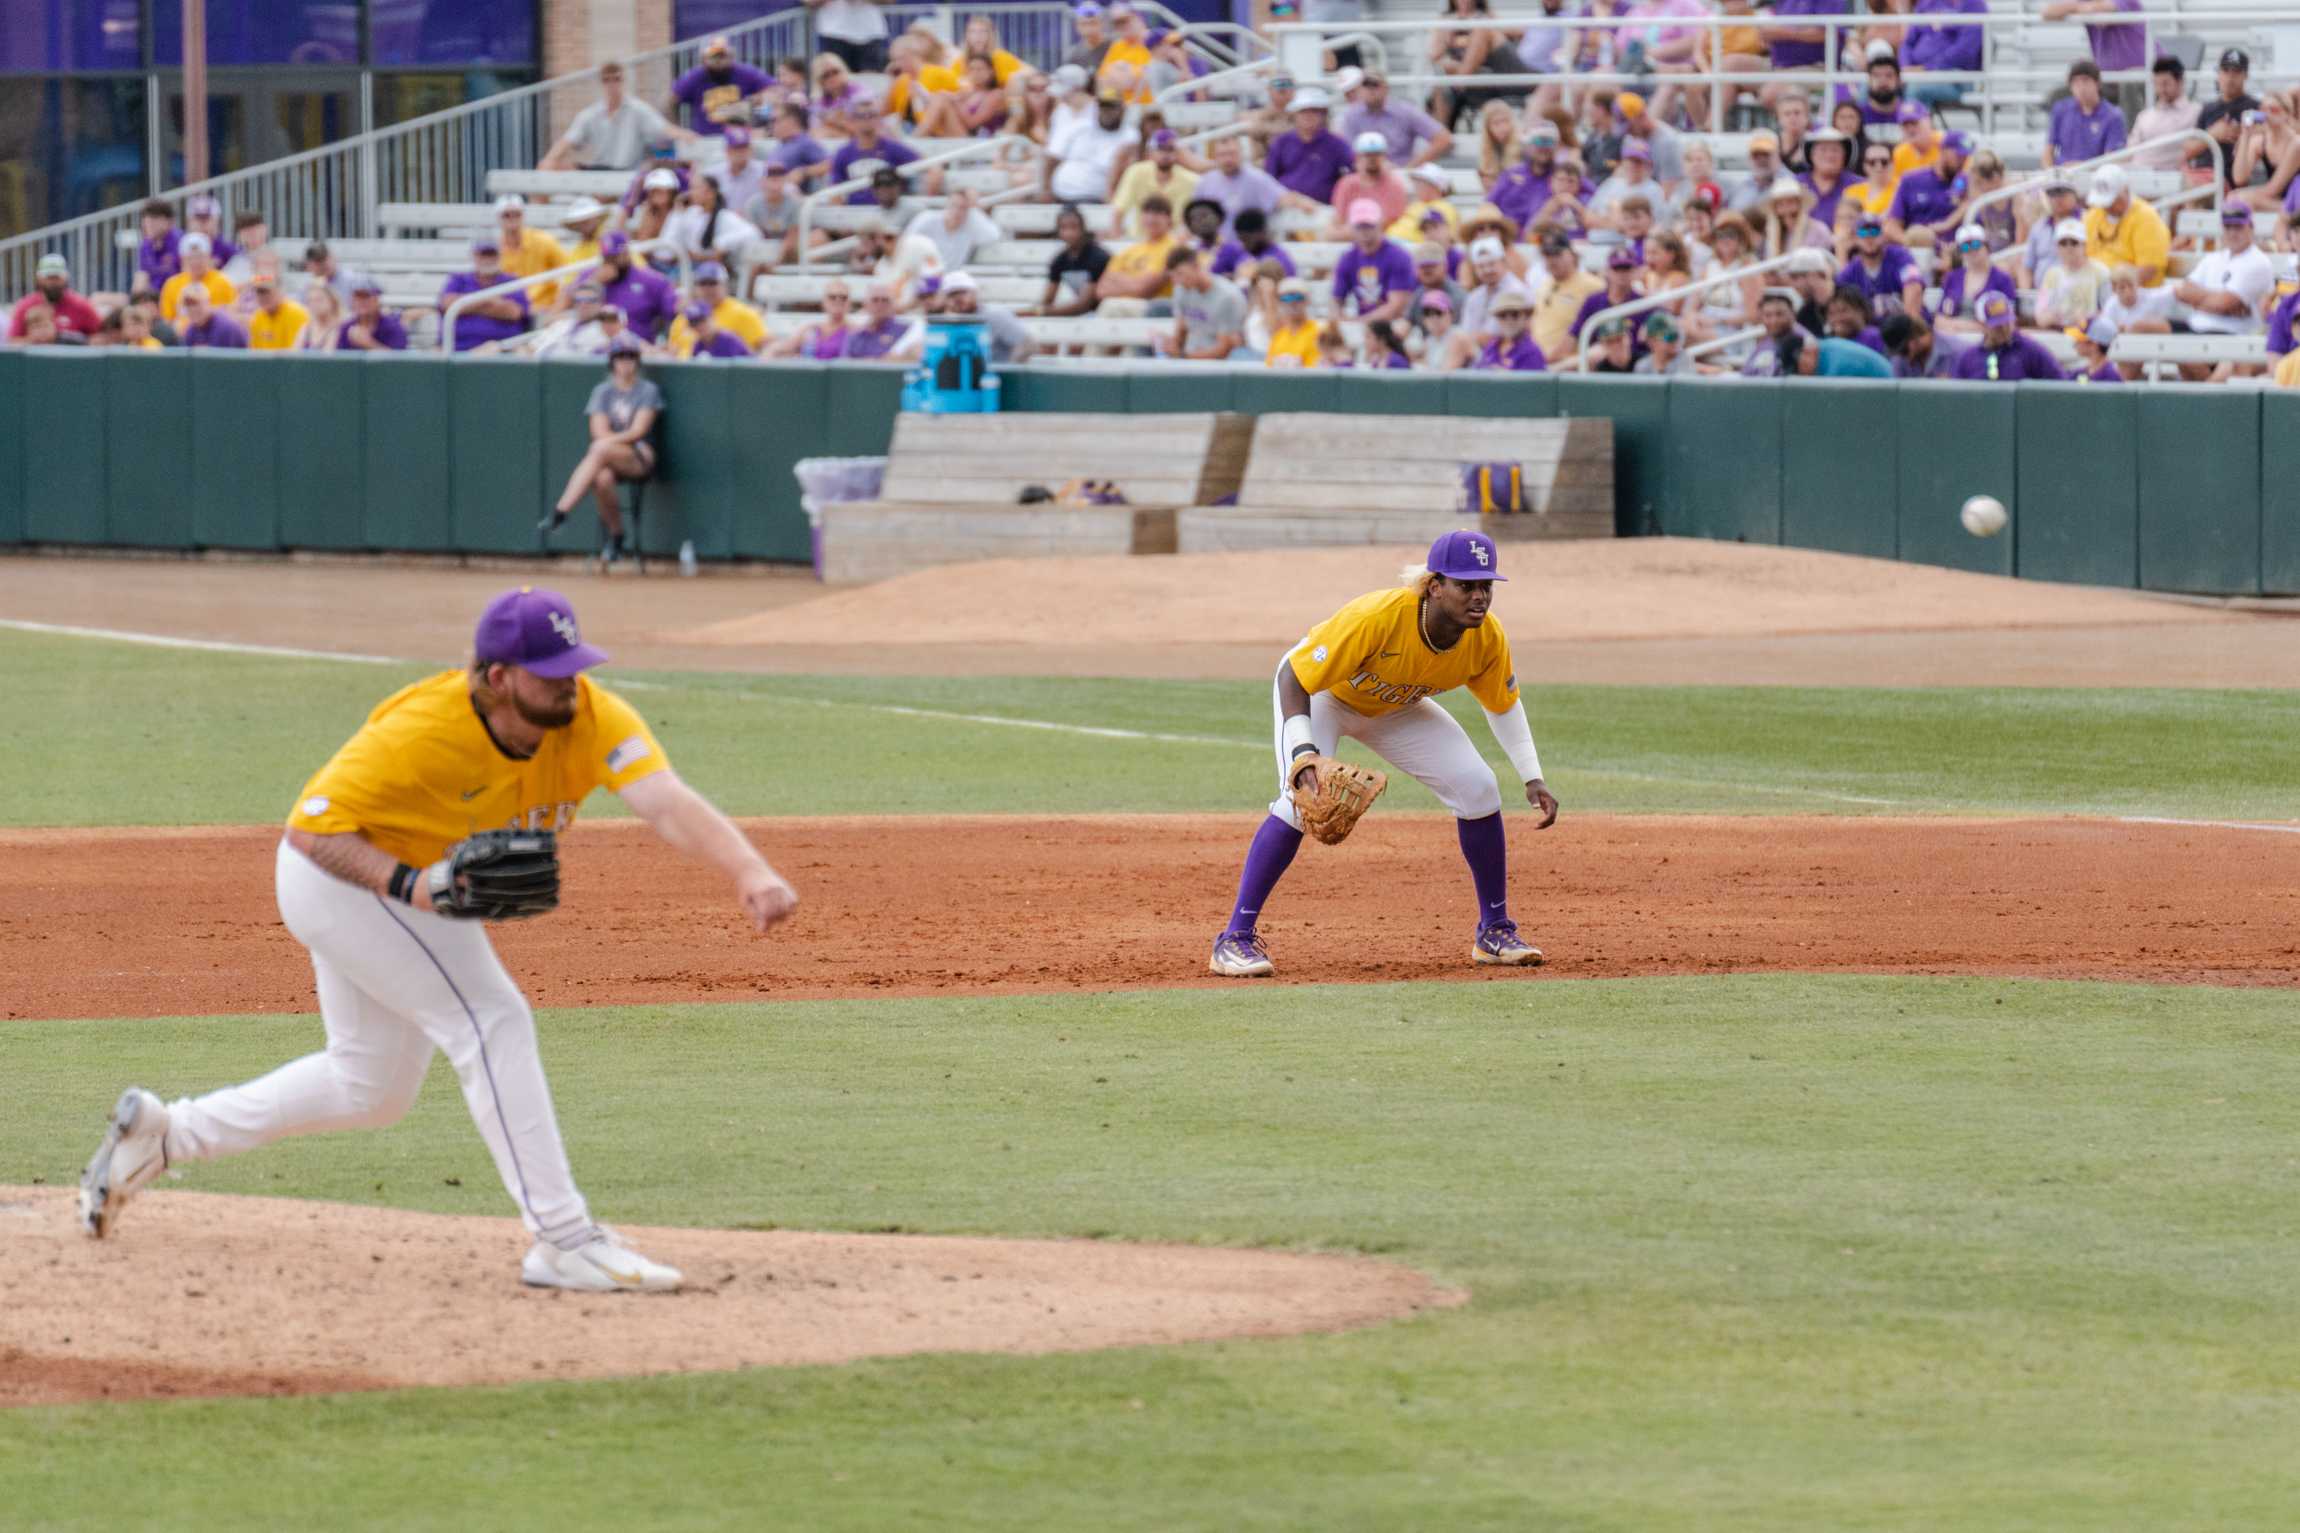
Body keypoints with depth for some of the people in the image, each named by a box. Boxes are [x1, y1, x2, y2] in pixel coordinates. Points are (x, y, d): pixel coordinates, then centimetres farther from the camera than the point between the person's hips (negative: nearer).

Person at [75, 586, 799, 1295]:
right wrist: (415, 886, -42)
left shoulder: (593, 719, -23)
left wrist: (749, 873, -55)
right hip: (338, 871, -8)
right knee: (492, 1019, -20)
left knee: (373, 1088, 20)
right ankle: (563, 1241, -18)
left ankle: (165, 1132, 33)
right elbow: (314, 829, -27)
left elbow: (668, 802, -38)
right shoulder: (421, 731, -34)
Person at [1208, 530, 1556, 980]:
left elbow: (1503, 704, -2)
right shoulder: (1378, 618, -42)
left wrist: (1532, 778, -8)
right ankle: (1236, 939, -21)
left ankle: (1494, 933, 11)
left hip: (1395, 708, 5)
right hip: (1319, 692, -5)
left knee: (1478, 789, -6)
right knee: (1301, 800, -28)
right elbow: (1294, 677, -35)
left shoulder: (1487, 638, -24)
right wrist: (1304, 756, -47)